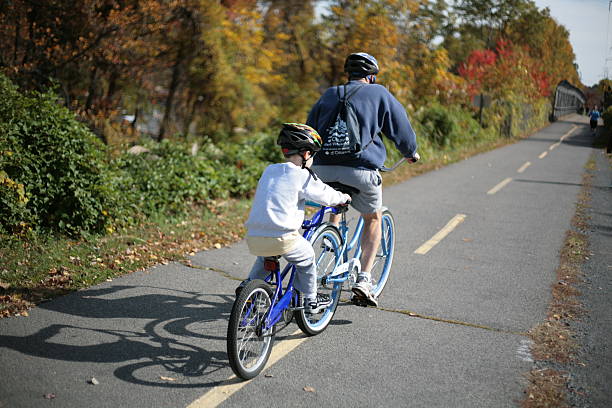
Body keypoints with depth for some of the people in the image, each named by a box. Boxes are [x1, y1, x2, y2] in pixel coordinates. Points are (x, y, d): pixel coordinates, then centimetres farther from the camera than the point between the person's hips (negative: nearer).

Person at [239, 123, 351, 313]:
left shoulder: (269, 170, 16)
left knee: (265, 256, 37)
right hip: (281, 238, -6)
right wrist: (343, 197, 25)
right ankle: (310, 300, 27)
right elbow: (326, 195, 4)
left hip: (253, 238, 6)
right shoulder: (302, 175, -3)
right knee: (307, 258, 19)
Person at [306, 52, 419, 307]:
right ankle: (364, 280, 9)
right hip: (360, 171, -3)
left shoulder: (328, 95, 18)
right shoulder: (379, 94, 8)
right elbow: (401, 128, 14)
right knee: (373, 219, 19)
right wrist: (410, 152, 32)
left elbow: (310, 130, 24)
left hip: (323, 169, 4)